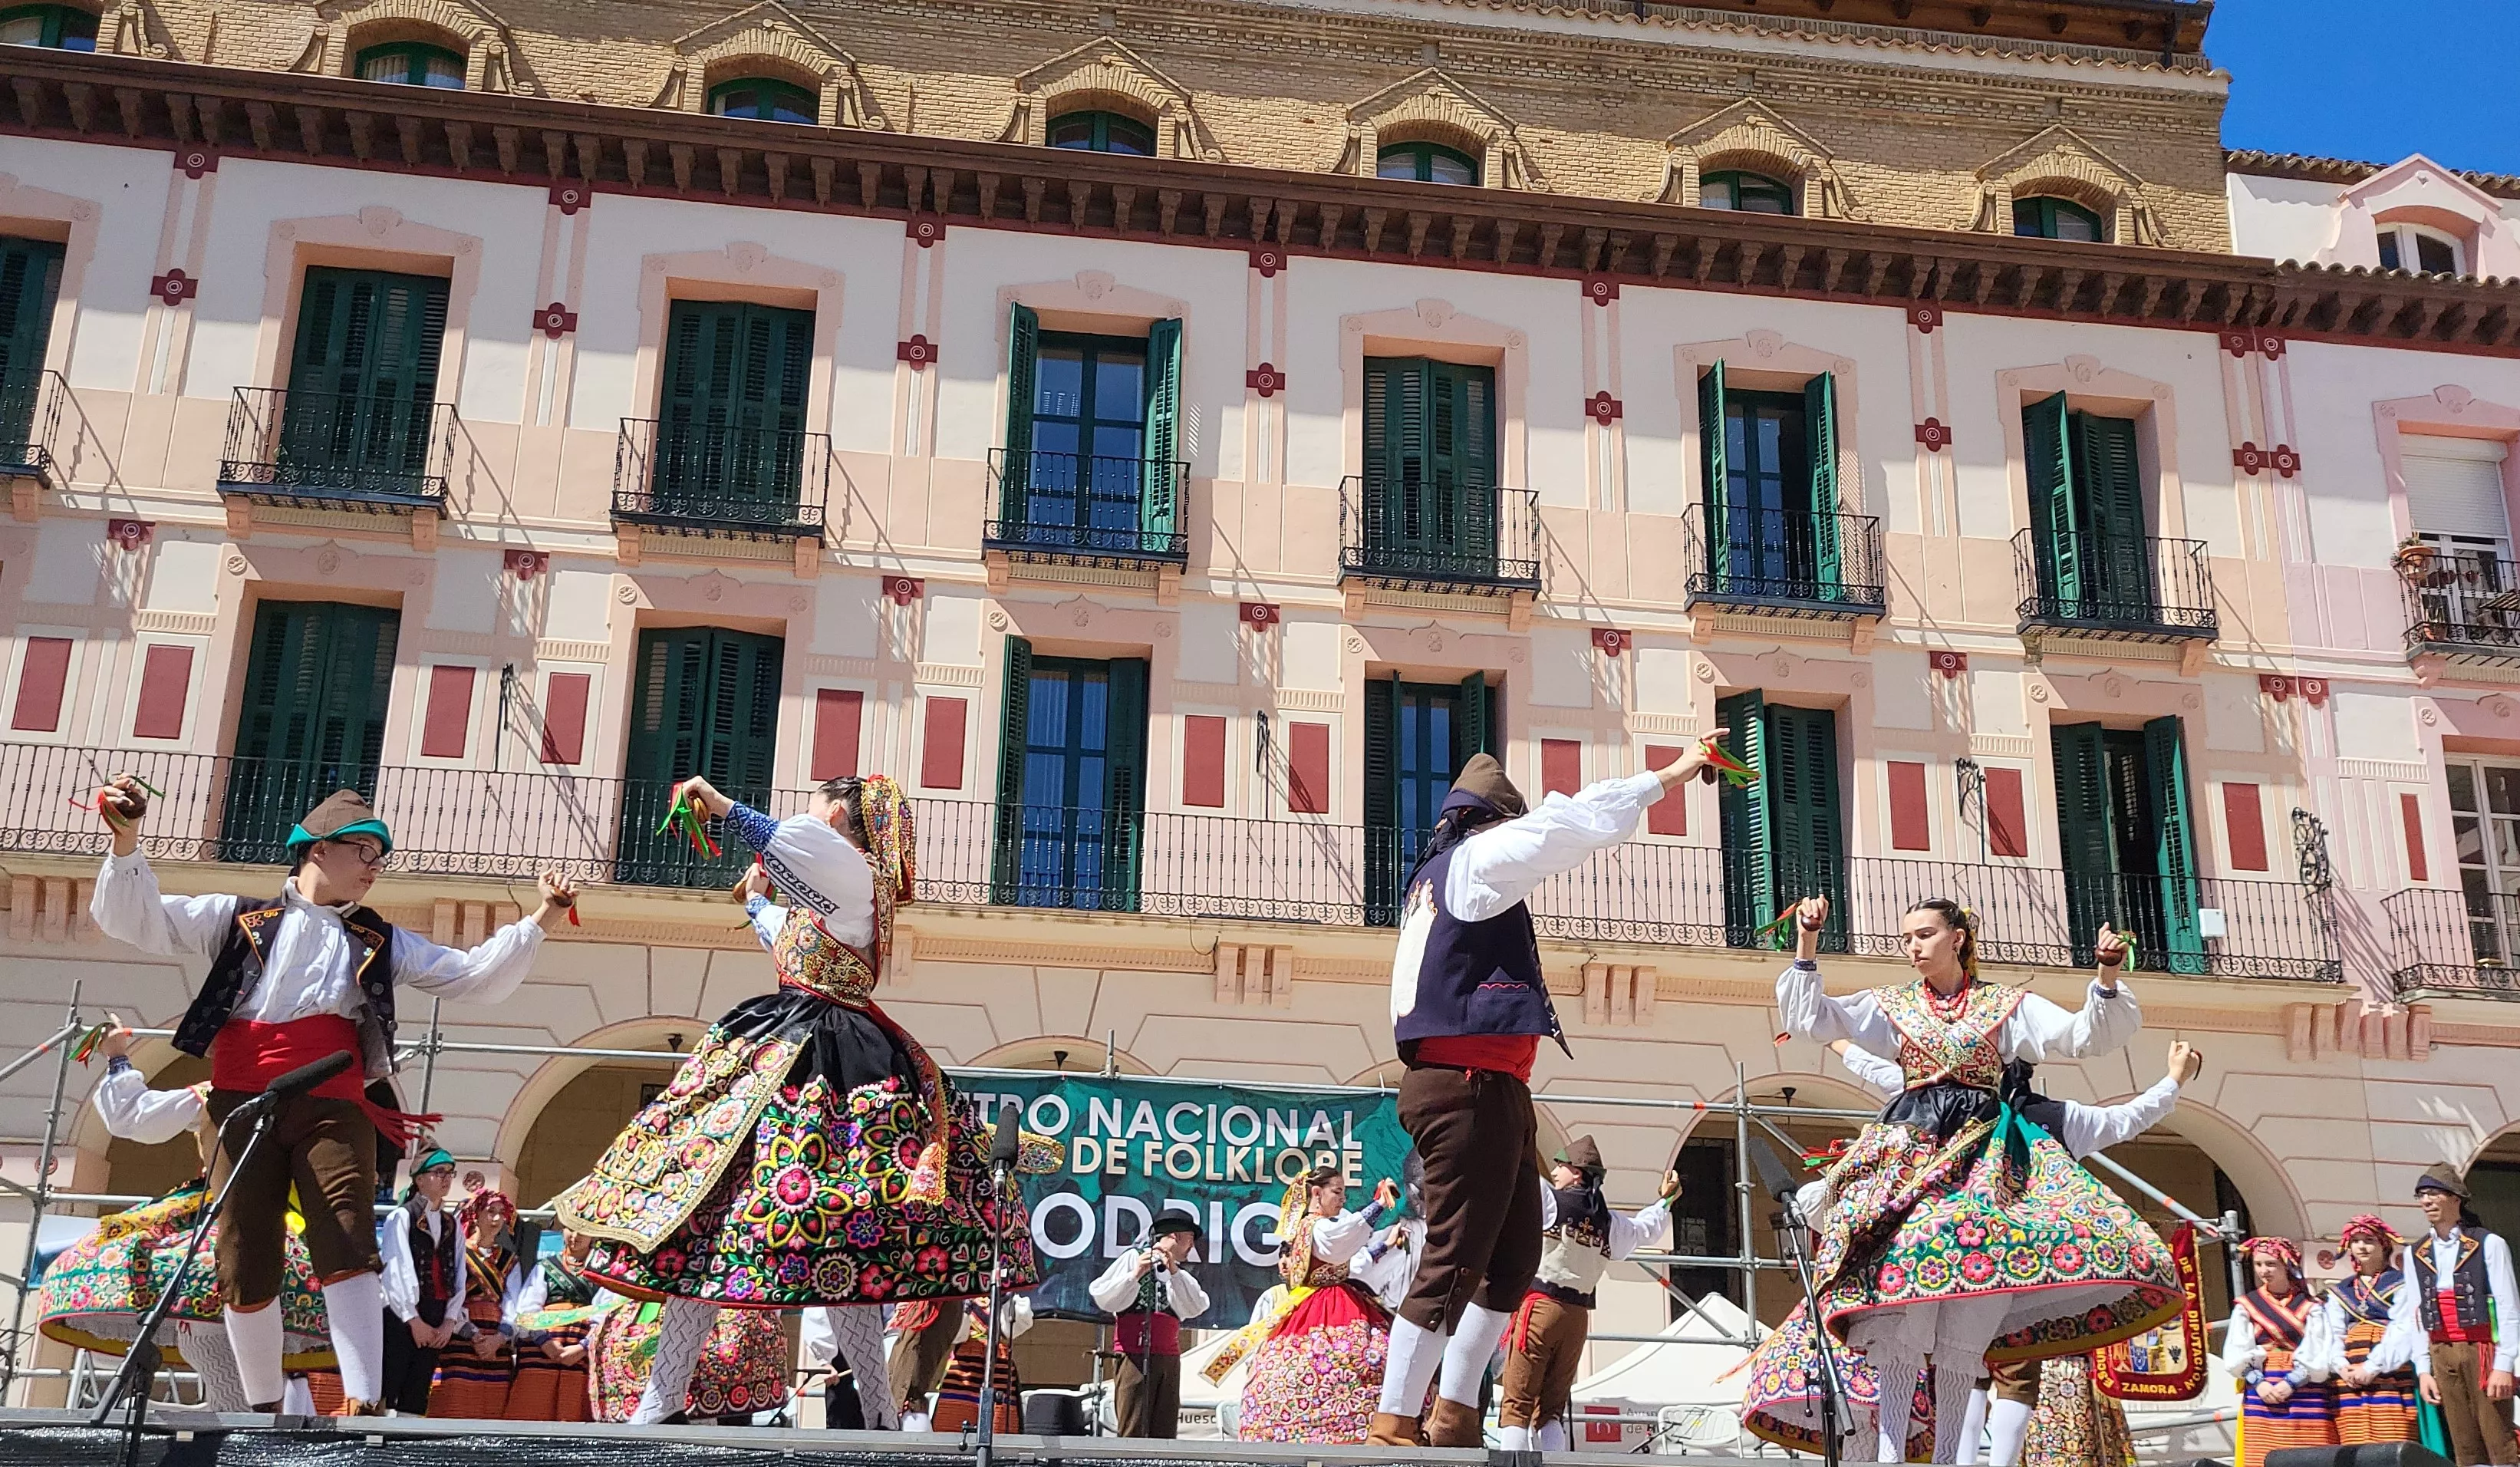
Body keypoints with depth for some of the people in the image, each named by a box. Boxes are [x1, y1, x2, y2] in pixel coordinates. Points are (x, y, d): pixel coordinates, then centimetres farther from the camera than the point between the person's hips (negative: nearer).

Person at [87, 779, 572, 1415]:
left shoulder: (380, 944, 23)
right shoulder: (241, 919, 19)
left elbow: (476, 978, 17)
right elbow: (133, 919, 12)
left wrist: (539, 921, 5)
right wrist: (126, 842, -5)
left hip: (333, 1106, 0)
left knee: (347, 1248, -16)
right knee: (247, 1265, 1)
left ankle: (361, 1406, -22)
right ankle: (265, 1409, 15)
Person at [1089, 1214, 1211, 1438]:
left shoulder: (1182, 1273, 19)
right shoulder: (1134, 1258, 4)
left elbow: (1196, 1308, 1)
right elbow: (1103, 1299, -4)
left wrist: (1174, 1272, -8)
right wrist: (1135, 1275, -15)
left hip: (1169, 1358, 5)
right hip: (1134, 1355, -5)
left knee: (1164, 1434, 1)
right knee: (1132, 1432, -11)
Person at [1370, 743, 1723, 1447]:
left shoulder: (1437, 873, 22)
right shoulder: (1477, 856, -4)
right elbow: (1576, 823, -5)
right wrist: (1673, 775, 4)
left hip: (1484, 1089, 11)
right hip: (1471, 1088, -11)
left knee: (1514, 1259, 13)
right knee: (1453, 1265, -11)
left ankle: (1453, 1422, 15)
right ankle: (1392, 1430, -9)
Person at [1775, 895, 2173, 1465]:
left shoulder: (2008, 1005, 12)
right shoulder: (1891, 1007, 14)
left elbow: (2087, 1036, 6)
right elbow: (1808, 1018, 8)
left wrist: (2107, 978, -10)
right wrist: (1806, 947, -2)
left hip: (1984, 1150, 0)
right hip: (1909, 1148, 0)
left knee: (1969, 1318, -9)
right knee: (1905, 1309, -18)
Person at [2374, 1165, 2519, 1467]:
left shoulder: (2489, 1244, -1)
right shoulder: (2414, 1254, 12)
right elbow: (2414, 1317, 12)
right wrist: (2423, 1369, 5)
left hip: (2483, 1352, -4)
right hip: (2441, 1357, 4)